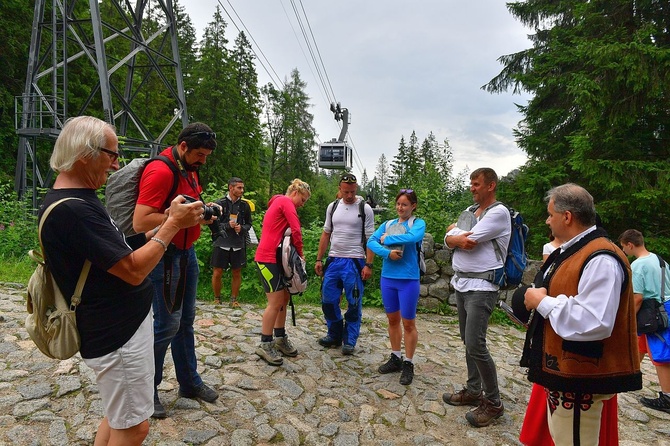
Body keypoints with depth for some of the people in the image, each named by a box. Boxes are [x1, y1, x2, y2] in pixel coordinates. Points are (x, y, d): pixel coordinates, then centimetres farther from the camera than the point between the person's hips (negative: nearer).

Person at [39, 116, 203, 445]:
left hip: (121, 325, 10)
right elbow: (134, 270, -25)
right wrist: (173, 224, -16)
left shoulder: (79, 200, 10)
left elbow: (117, 251, 13)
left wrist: (163, 226, 2)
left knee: (120, 416, 23)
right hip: (117, 335, -10)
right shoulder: (70, 209, -24)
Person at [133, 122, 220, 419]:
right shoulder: (160, 171, -19)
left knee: (186, 320, 16)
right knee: (167, 324, -1)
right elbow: (140, 222, -25)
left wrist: (202, 211, 2)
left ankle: (189, 382, 30)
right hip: (165, 256, -9)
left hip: (187, 252, 9)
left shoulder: (189, 170, 11)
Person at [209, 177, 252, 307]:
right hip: (221, 244, -2)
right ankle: (217, 299, 22)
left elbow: (248, 224, 14)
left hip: (238, 245, 2)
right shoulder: (219, 203, -2)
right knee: (217, 273, 3)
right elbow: (212, 223, -1)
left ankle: (234, 299, 23)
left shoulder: (245, 206, 6)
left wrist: (241, 228, -7)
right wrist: (227, 225, -15)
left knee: (237, 273, 9)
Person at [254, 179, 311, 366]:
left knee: (284, 298, 12)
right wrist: (300, 253, -3)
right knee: (276, 302, -6)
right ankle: (265, 345, 3)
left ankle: (280, 338, 22)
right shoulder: (286, 201, -8)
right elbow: (296, 230, -17)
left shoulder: (278, 203, 23)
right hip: (268, 258, -10)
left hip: (275, 257, 10)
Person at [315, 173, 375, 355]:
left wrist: (369, 265, -12)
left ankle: (350, 340, 18)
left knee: (354, 304, 3)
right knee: (328, 300, 8)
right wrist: (319, 259, 9)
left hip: (355, 262, -4)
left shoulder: (365, 209, -4)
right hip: (333, 260, 5)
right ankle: (335, 335, 26)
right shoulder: (332, 207, 8)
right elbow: (326, 234, 13)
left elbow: (370, 239, -5)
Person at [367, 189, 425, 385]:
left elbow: (413, 237, -26)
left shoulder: (418, 223, -4)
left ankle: (408, 364, 20)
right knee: (393, 320, 16)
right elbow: (371, 241, -2)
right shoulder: (387, 224, 9)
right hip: (387, 277, 5)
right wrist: (387, 252, -20)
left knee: (408, 323, 5)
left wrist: (387, 239, -14)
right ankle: (395, 358, 31)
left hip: (408, 280, -5)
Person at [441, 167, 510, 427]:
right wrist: (459, 239, -14)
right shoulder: (470, 212, 15)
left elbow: (470, 241, -19)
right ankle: (473, 391, 28)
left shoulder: (498, 212, -11)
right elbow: (448, 240, 7)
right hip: (461, 283, 9)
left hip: (481, 286, -9)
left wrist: (454, 231, 0)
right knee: (468, 341, 15)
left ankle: (493, 403, 5)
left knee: (475, 344, -11)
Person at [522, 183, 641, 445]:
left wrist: (543, 302, -23)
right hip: (563, 369, 10)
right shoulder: (571, 251, 10)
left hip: (579, 380, -10)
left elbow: (593, 323, -34)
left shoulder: (601, 260, -24)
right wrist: (537, 296, 5)